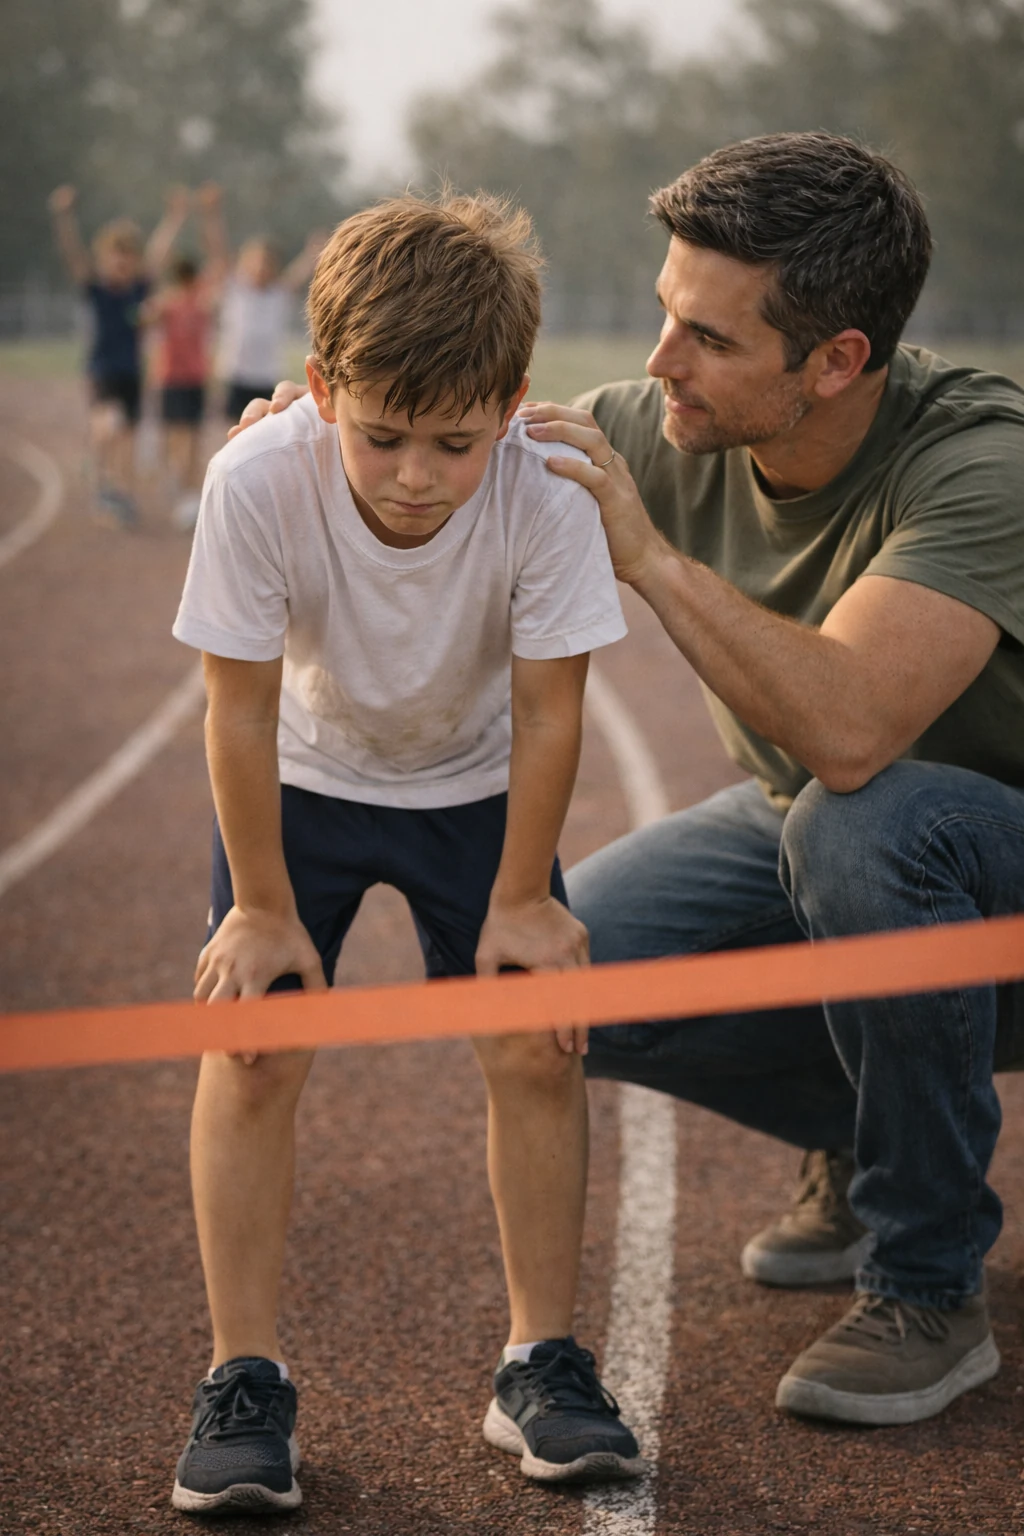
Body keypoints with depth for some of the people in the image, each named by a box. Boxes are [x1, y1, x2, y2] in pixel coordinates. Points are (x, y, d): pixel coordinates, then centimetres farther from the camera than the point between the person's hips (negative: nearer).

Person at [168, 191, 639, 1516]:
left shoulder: (546, 496, -31)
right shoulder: (258, 483, -33)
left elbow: (545, 710, -19)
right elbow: (243, 711, -22)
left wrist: (521, 899, -12)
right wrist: (263, 906, -15)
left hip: (475, 786, 1)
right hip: (302, 782, 0)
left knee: (537, 1044, -8)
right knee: (250, 1046, -12)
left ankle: (541, 1361, 9)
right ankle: (244, 1380, 0)